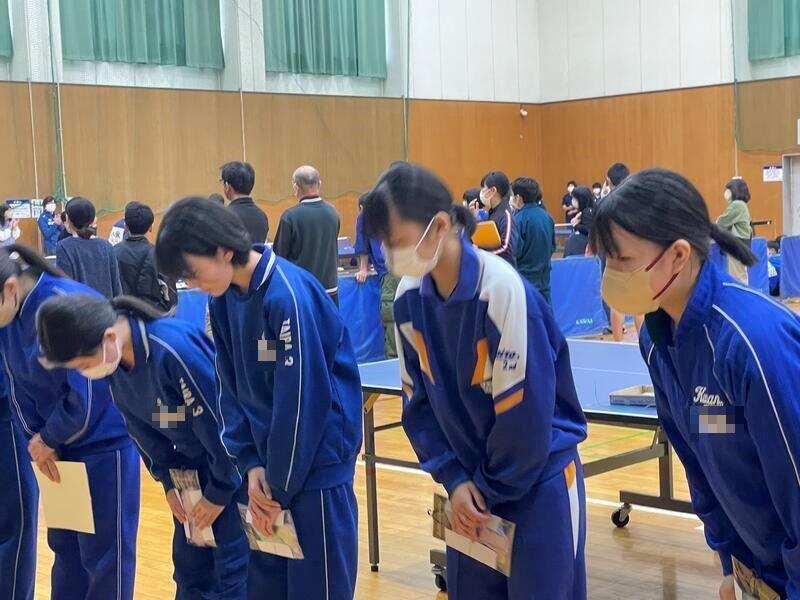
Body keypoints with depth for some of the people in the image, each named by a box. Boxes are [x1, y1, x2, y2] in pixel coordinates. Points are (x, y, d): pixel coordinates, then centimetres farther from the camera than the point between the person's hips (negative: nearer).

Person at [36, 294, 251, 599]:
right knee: (189, 563, 13)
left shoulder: (175, 348, -34)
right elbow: (143, 429, 6)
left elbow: (218, 422, -25)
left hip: (234, 462, -7)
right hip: (193, 462, 7)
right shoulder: (116, 360, -8)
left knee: (231, 567, -4)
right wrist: (168, 481, 4)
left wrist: (219, 493, -15)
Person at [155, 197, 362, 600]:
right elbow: (230, 389, 6)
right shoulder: (224, 300, 1)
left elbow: (301, 400, -21)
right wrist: (250, 462, -5)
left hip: (316, 462, -7)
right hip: (270, 461, 7)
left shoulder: (288, 295, -23)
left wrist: (281, 486, -14)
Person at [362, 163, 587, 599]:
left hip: (538, 478, -5)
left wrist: (492, 489, -9)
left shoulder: (503, 289, -25)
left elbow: (524, 410, -20)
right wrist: (454, 479, -5)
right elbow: (419, 399, 4)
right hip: (471, 480, 6)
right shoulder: (409, 298, -6)